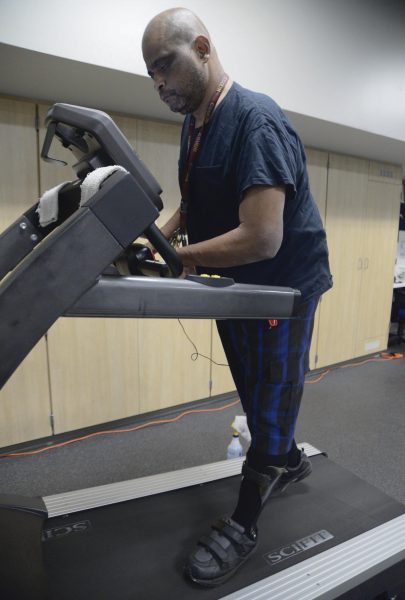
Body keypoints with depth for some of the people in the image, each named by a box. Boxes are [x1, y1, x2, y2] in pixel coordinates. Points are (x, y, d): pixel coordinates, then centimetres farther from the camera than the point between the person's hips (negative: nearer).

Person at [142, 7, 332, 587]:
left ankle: (243, 524, 24)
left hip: (284, 284, -8)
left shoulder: (255, 120, -22)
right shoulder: (193, 124, 6)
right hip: (234, 285, 9)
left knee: (270, 401, 6)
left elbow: (262, 239, -31)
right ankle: (290, 460, 48)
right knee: (256, 393, 21)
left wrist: (176, 257, -23)